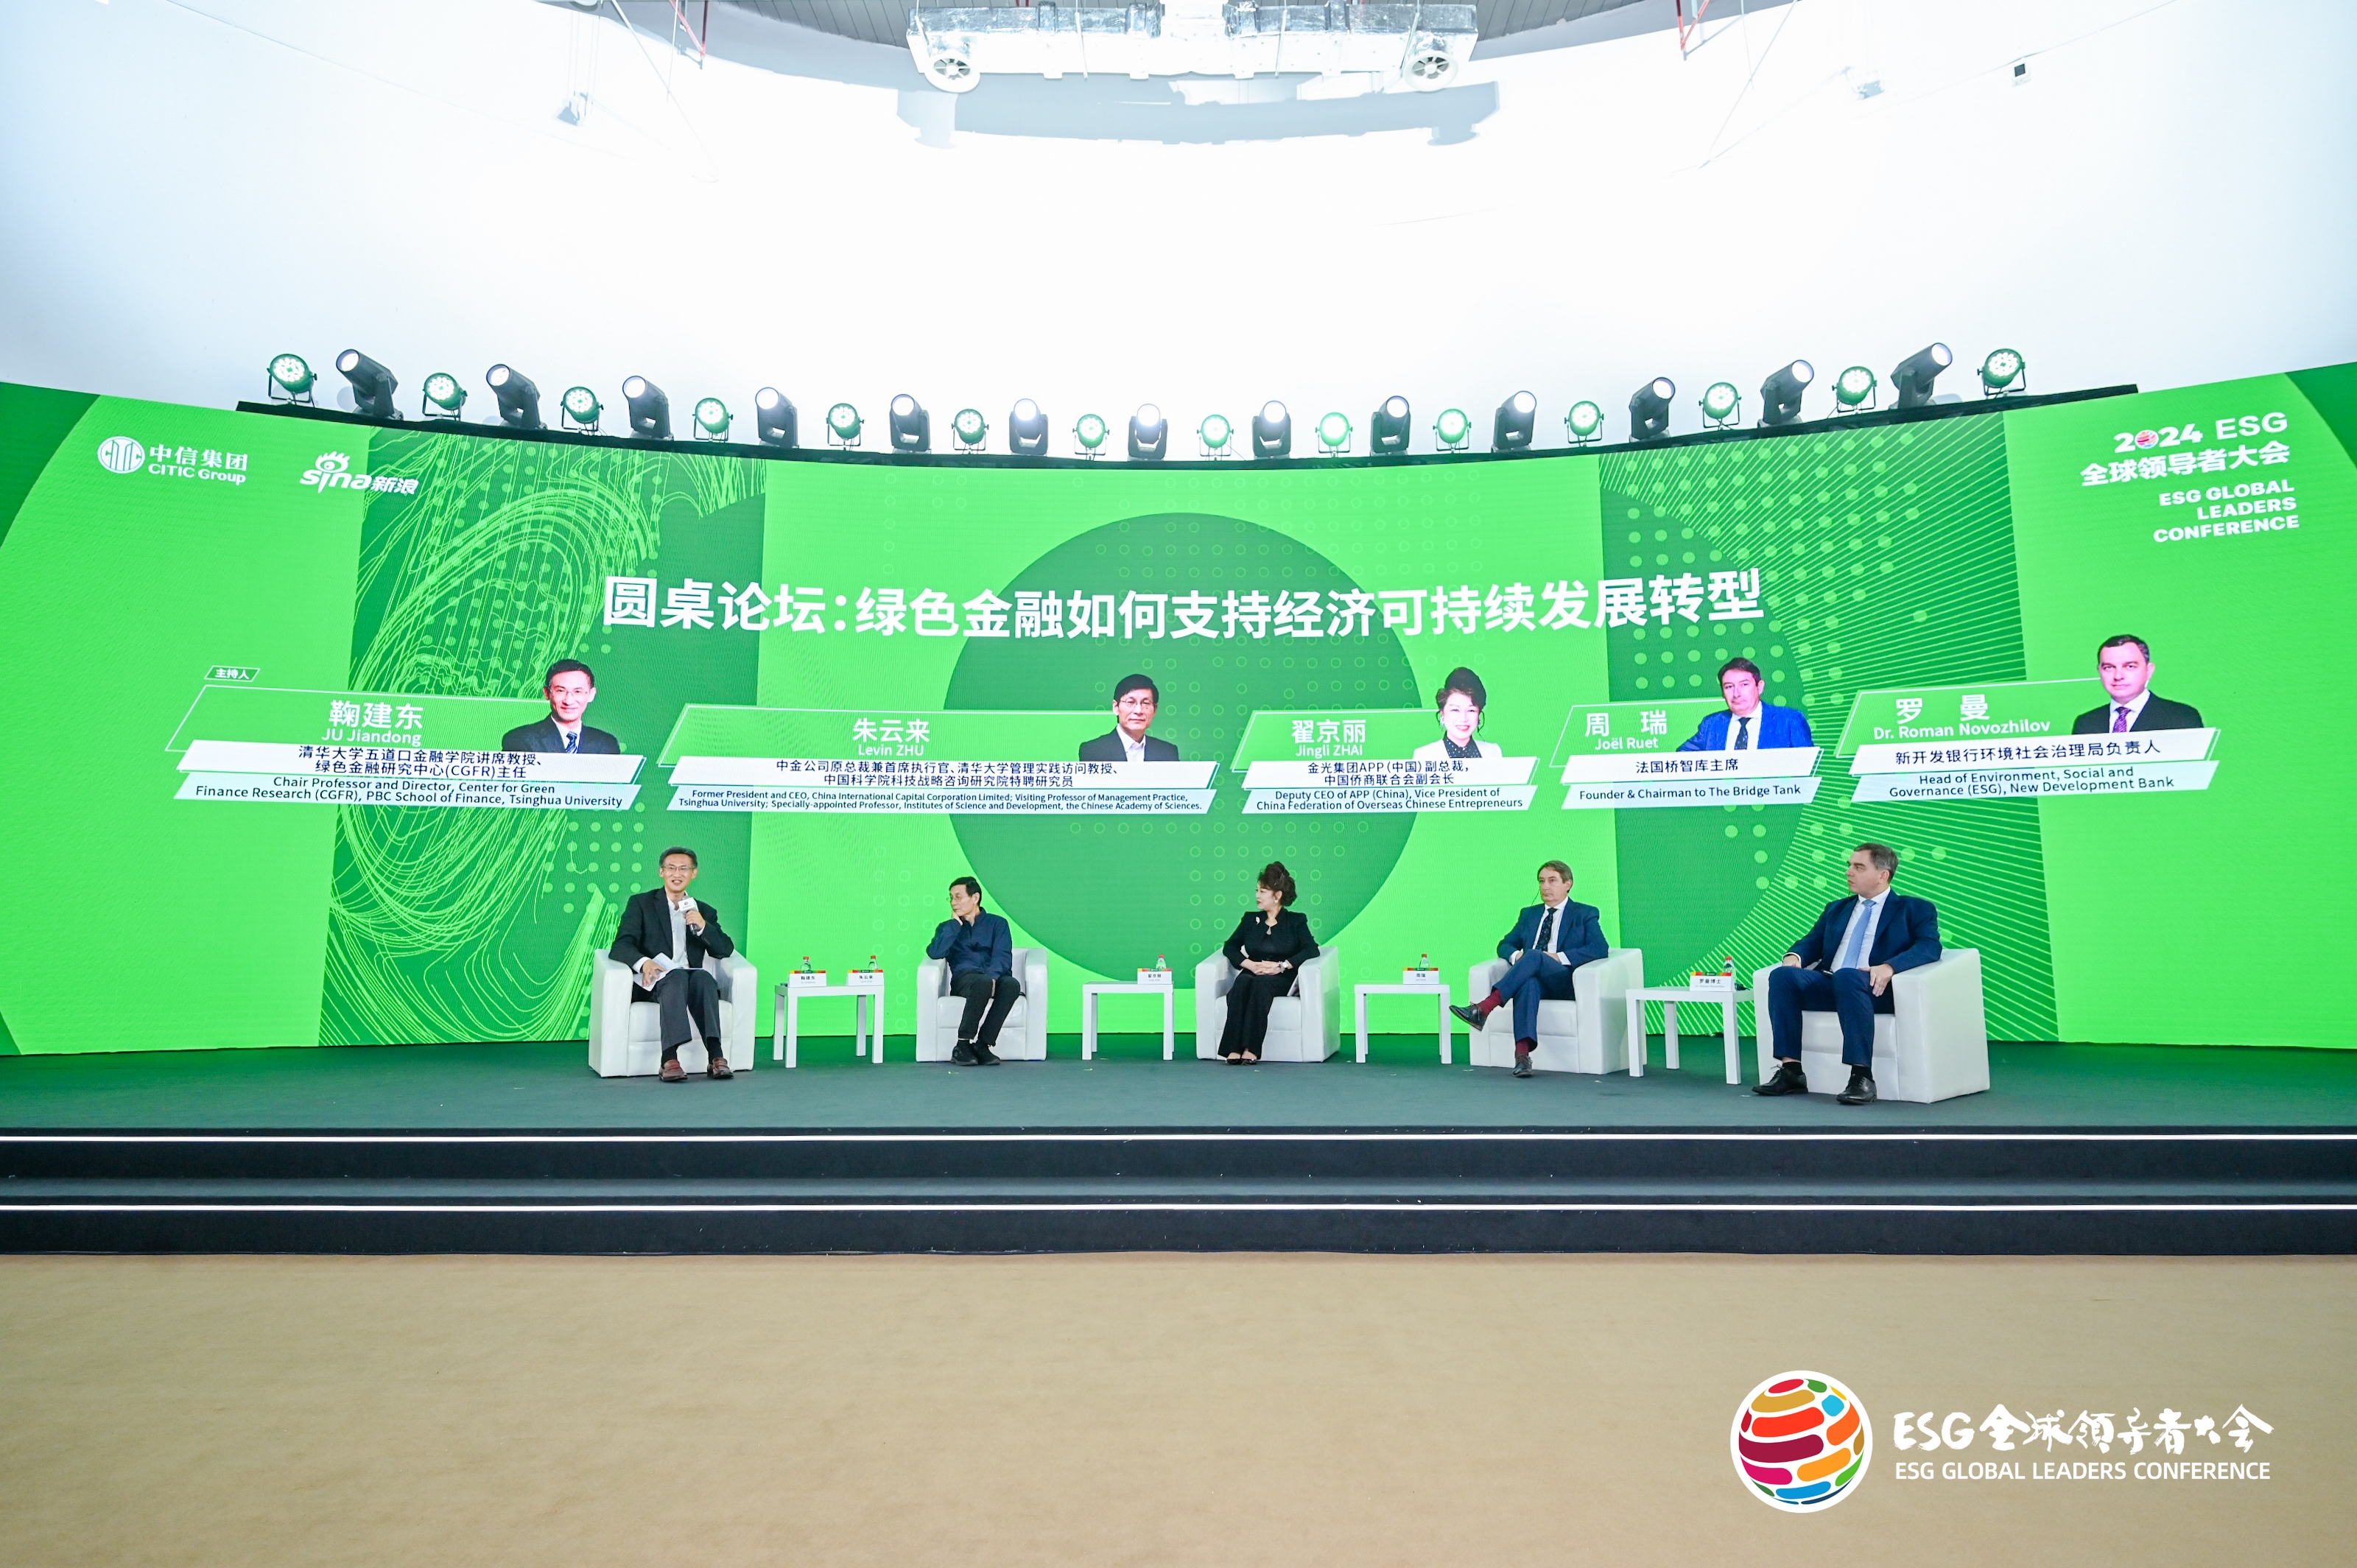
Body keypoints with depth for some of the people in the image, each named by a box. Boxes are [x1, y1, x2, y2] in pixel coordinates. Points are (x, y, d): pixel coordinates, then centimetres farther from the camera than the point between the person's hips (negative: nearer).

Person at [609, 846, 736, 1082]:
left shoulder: (705, 912, 20)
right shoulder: (641, 903, 12)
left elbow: (725, 950, 10)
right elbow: (621, 945, -2)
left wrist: (703, 927, -8)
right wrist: (644, 962, -24)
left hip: (691, 978, 2)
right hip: (653, 981, -2)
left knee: (704, 977, -33)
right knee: (677, 976, -36)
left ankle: (715, 1056, -44)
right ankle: (670, 1058, -48)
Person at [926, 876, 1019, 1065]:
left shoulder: (997, 923, 18)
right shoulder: (948, 927, 22)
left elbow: (1003, 956, 1)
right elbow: (935, 952, 0)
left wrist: (992, 976, -20)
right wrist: (956, 923, 5)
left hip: (995, 976, 1)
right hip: (964, 977, -1)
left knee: (1012, 984, -36)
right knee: (982, 982, -38)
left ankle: (982, 1045, -31)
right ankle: (962, 1045, -30)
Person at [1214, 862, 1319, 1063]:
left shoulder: (1296, 921, 11)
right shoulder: (1251, 919, 21)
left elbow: (1312, 950, -4)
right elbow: (1230, 947, 13)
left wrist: (1281, 966, -16)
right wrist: (1250, 965, -7)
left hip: (1282, 979, -3)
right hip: (1252, 974, 3)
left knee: (1260, 984, -37)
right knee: (1242, 982, -34)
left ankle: (1251, 1050, -45)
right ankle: (1234, 1050, -44)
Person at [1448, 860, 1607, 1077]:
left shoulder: (1585, 914, 12)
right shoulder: (1529, 914, 27)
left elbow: (1600, 948, -4)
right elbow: (1505, 944, 23)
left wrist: (1560, 957, -16)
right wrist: (1516, 955, -3)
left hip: (1565, 982, -3)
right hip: (1533, 979, 3)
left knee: (1533, 956, -34)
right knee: (1528, 983, -37)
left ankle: (1483, 1009, -46)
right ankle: (1522, 1052, -54)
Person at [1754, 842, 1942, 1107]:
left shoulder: (1916, 909, 12)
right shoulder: (1837, 909, 28)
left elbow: (1929, 946, -5)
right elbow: (1813, 942, 20)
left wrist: (1888, 967, -24)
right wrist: (1795, 956, -5)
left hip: (1874, 989, -5)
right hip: (1829, 985, 5)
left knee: (1847, 976, -39)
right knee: (1782, 976, -24)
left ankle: (1862, 1077, -37)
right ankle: (1791, 1072, -25)